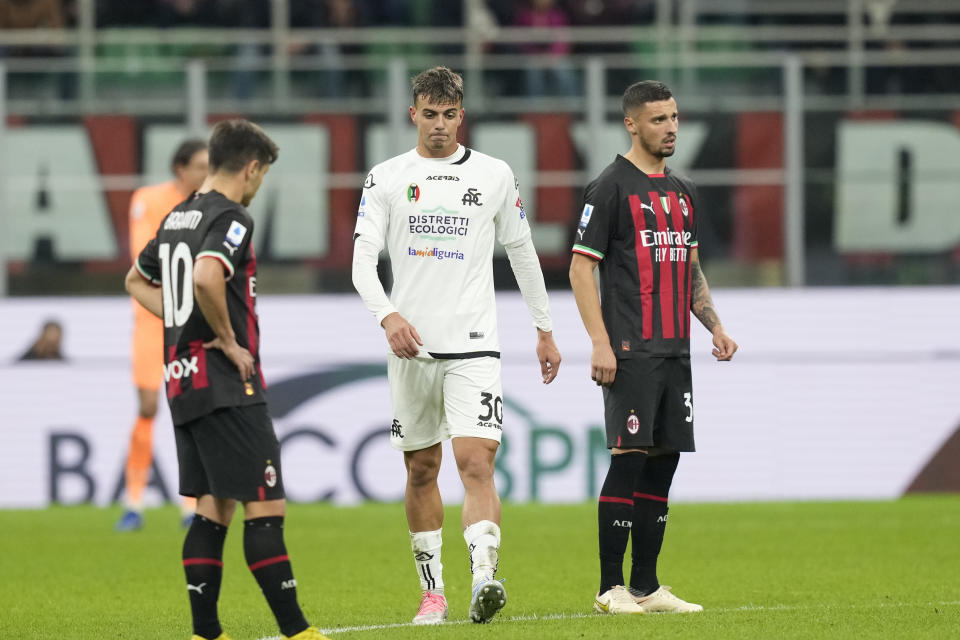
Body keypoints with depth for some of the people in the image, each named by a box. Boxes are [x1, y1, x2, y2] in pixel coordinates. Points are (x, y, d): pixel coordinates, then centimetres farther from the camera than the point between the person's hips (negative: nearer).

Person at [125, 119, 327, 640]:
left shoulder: (177, 218, 15)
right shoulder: (230, 218, -12)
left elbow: (137, 281, 29)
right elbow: (205, 278, -31)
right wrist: (229, 339, -17)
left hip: (182, 379, 9)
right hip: (227, 387, -9)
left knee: (213, 508, 11)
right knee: (265, 506, -7)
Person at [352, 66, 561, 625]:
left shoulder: (495, 175, 7)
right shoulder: (387, 178, 4)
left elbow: (522, 252, 17)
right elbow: (364, 259, -3)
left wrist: (545, 330, 20)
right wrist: (388, 314, -21)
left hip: (474, 346, -1)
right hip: (411, 347, 1)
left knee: (476, 460, -16)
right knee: (422, 469, 8)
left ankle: (484, 579, -28)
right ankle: (432, 590, 19)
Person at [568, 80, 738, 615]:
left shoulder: (683, 192, 18)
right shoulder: (611, 188, -5)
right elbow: (581, 267, -8)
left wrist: (715, 326, 13)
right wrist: (600, 343, -15)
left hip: (675, 350, 7)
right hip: (630, 351, -7)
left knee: (665, 460, 6)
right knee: (630, 458, -11)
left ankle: (646, 586, 11)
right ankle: (611, 588, -7)